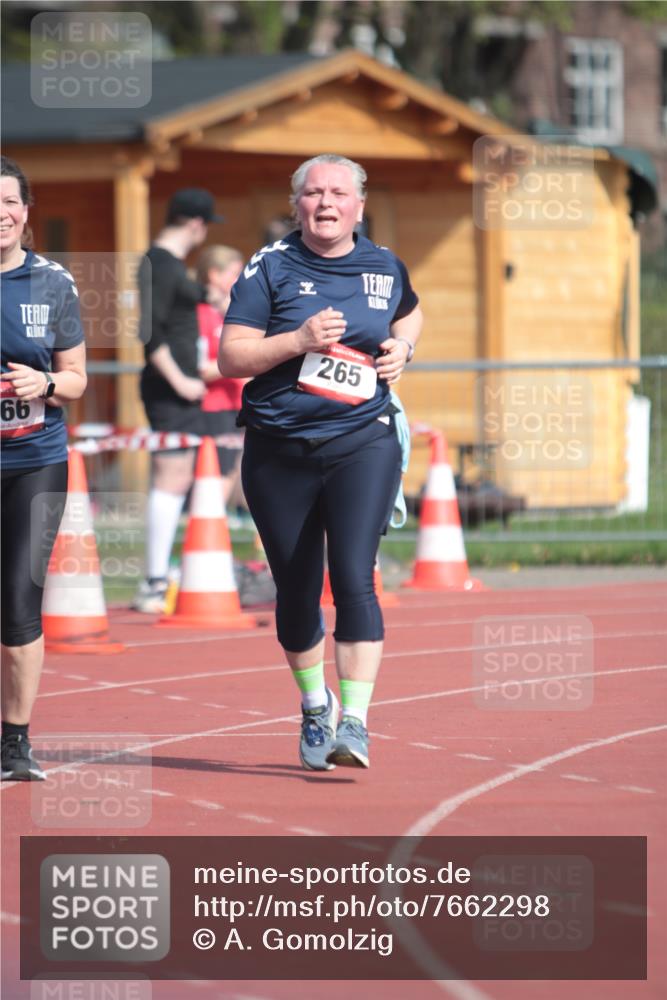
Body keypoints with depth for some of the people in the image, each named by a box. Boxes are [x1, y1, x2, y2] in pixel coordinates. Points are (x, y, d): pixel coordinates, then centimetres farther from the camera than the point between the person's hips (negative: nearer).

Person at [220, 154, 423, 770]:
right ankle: (315, 706, 33)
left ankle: (354, 721, -17)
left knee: (353, 578, -16)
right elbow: (231, 356, -6)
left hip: (363, 445, 0)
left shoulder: (384, 268, 7)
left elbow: (409, 314, 30)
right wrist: (300, 339, -18)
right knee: (296, 591, 8)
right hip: (278, 452, 0)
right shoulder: (270, 267, -1)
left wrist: (401, 347, 8)